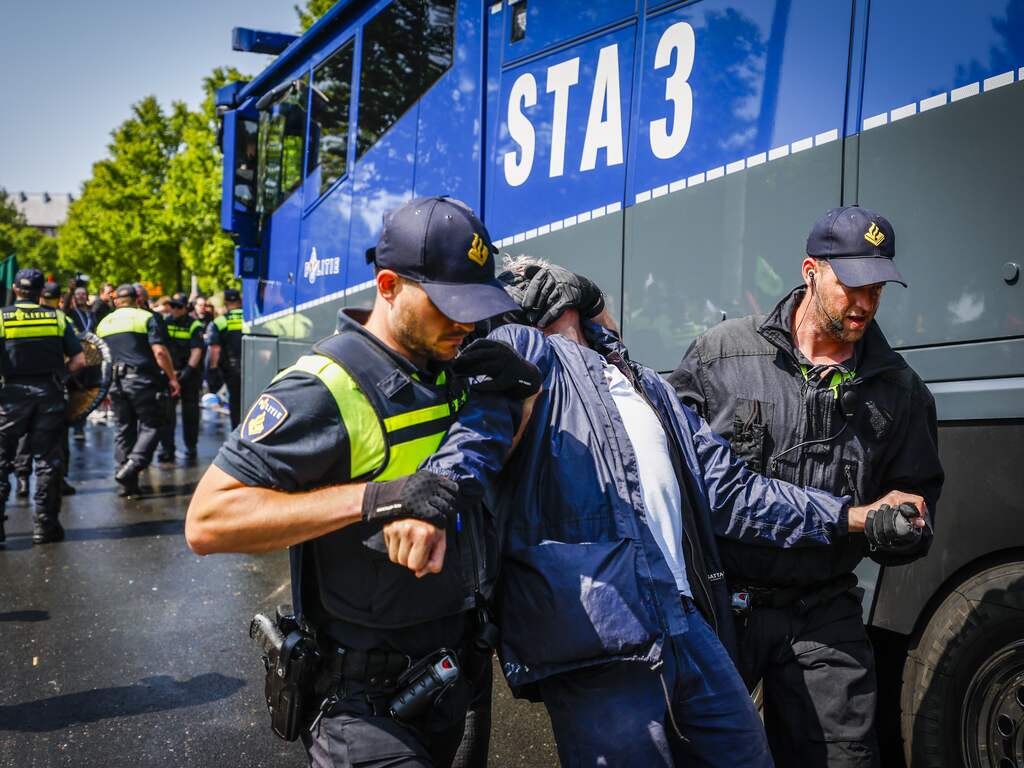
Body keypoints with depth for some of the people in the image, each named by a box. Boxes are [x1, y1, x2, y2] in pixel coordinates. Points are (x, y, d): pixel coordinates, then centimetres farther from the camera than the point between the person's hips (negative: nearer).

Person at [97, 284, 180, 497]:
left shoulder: (104, 323, 16)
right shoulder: (147, 318, 0)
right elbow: (159, 352, -11)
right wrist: (172, 378, -5)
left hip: (116, 382, 5)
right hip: (142, 380, -5)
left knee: (124, 429, 11)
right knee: (150, 425, 3)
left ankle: (128, 484, 11)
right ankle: (133, 464, -19)